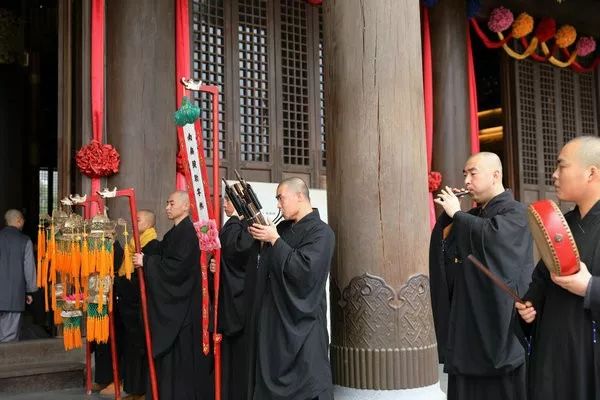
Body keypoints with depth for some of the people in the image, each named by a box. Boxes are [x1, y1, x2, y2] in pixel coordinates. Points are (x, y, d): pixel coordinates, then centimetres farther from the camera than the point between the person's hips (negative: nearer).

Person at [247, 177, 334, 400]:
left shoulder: (320, 232, -10)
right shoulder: (282, 228, 12)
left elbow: (305, 270, -24)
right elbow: (264, 267, 16)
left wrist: (274, 240, -17)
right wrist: (259, 237, -1)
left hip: (302, 322, -7)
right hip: (273, 318, 8)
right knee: (270, 380, 13)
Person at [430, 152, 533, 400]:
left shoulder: (515, 213, -5)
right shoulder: (471, 218, 15)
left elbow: (491, 233, -28)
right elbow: (444, 258, 7)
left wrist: (456, 214, -13)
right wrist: (448, 218, -5)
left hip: (499, 325, -6)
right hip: (467, 325, 6)